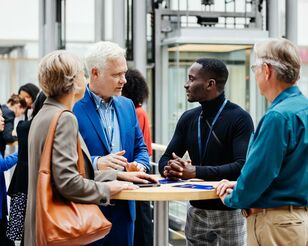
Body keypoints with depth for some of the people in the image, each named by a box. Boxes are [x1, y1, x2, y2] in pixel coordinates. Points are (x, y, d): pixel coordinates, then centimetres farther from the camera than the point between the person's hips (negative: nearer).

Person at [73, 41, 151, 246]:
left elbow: (140, 147, 16)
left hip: (124, 206, 6)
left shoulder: (127, 105, 11)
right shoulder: (73, 108, -11)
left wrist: (139, 165, -5)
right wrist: (96, 163, -27)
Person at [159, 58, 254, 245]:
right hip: (197, 211, 6)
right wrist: (169, 168, -17)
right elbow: (166, 159, 7)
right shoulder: (188, 118, 7)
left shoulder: (239, 118, -12)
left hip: (230, 211, -5)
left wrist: (196, 171, -28)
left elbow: (242, 167, -23)